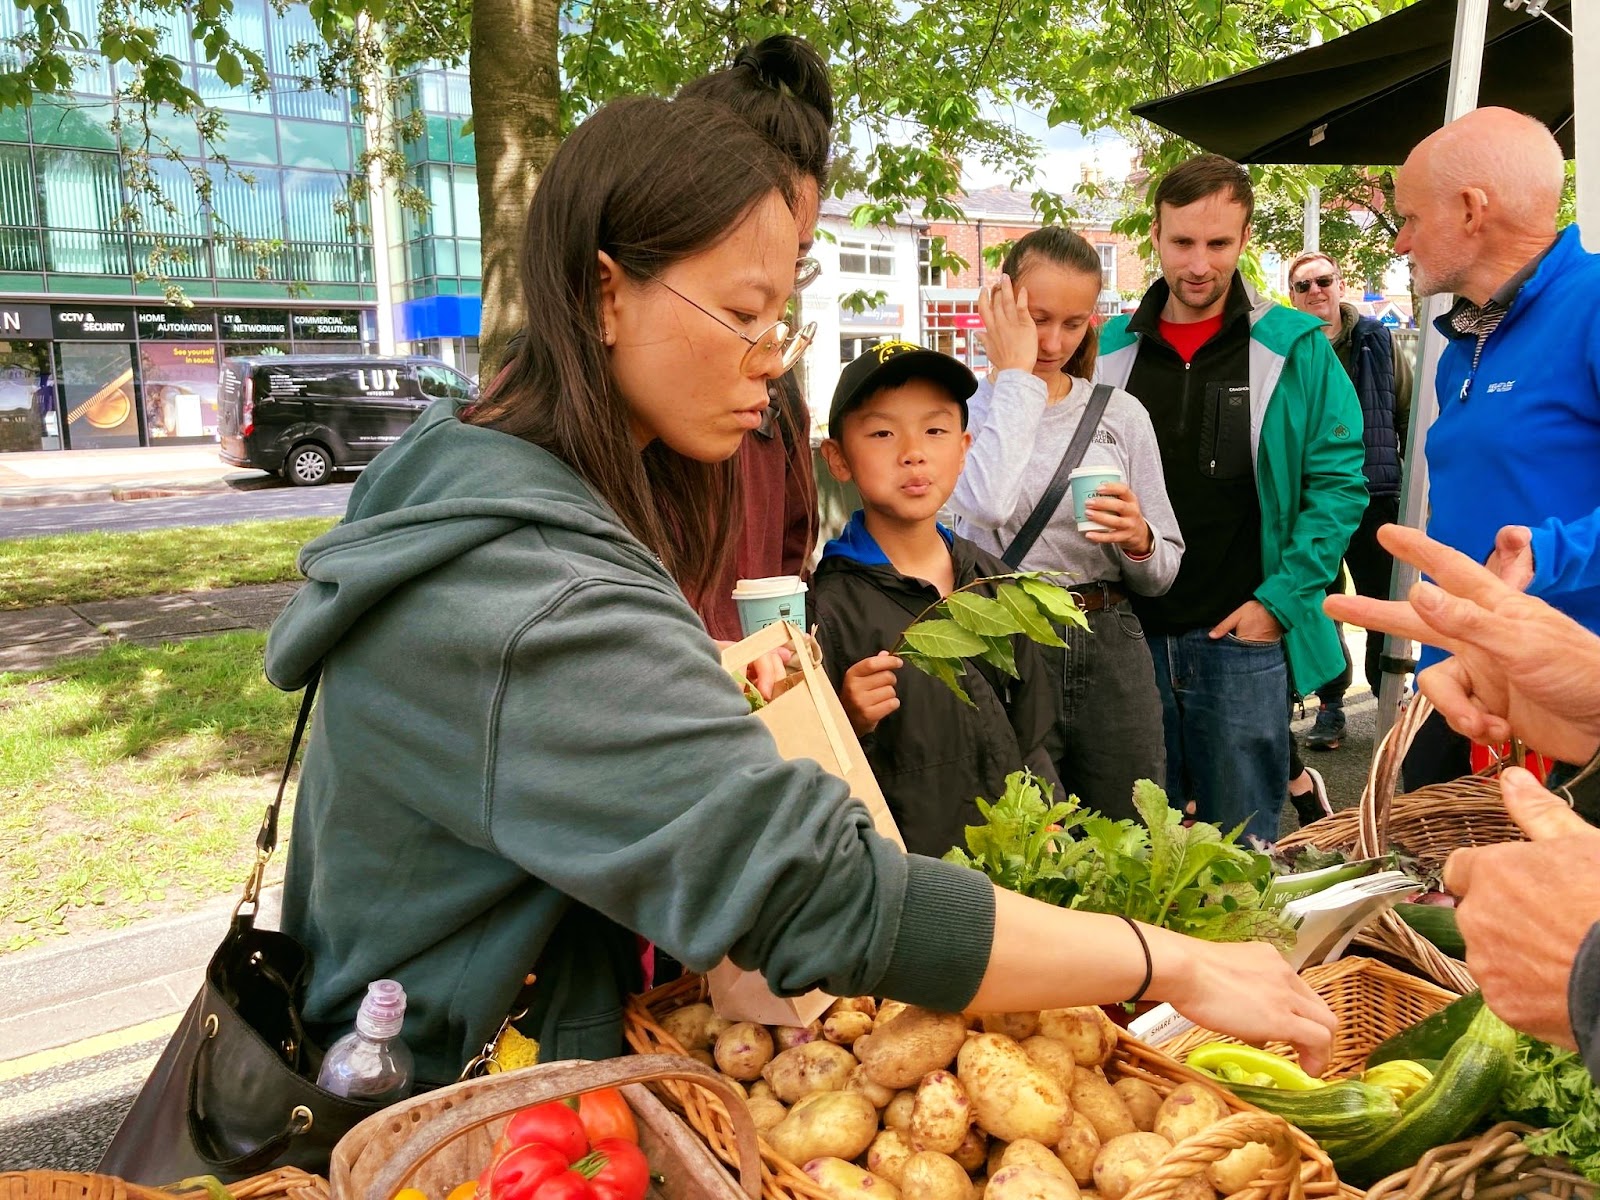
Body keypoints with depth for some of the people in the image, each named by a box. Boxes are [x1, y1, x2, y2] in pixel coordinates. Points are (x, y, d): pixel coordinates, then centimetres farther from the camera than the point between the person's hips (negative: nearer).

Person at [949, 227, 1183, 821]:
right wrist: (1015, 374, -11)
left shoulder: (1121, 413, 8)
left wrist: (1139, 540, -13)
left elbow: (1164, 572, 10)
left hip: (1110, 653, 3)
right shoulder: (965, 406, 1)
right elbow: (988, 503, -23)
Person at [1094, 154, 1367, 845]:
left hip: (1241, 638, -2)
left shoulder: (1296, 350, -1)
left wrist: (1281, 599, -10)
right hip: (1130, 634, 3)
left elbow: (1339, 480, -2)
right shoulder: (1110, 349, 7)